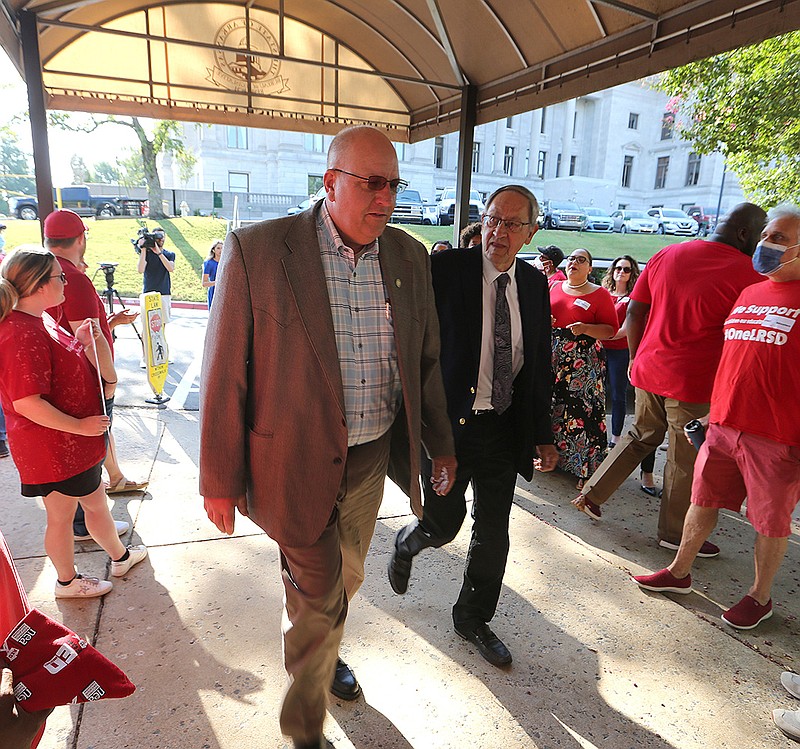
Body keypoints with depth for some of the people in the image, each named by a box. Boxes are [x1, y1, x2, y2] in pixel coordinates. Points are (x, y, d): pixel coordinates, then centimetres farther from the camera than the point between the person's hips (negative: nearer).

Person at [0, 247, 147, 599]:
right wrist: (80, 425, -23)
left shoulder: (40, 320, 6)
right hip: (52, 447, -9)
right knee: (61, 515, 13)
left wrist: (81, 342, 2)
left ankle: (120, 556, 39)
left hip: (74, 441, 9)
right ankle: (67, 581, 36)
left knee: (95, 500, 21)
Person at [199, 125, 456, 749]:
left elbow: (427, 361, 8)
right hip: (299, 463, -4)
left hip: (372, 457, 5)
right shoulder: (257, 250, -15)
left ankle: (322, 650, 58)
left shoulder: (410, 257, 0)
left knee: (345, 578, 25)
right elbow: (225, 374, -12)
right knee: (318, 596, 10)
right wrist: (220, 481, -7)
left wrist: (442, 445, 14)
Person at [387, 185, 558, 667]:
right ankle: (405, 545, 44)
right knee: (443, 523, 6)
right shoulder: (446, 269, -10)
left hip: (506, 428, 4)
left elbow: (541, 365, 9)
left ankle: (473, 618, 37)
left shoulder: (535, 284, 5)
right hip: (449, 422, -4)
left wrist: (542, 435, 8)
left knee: (493, 532, 13)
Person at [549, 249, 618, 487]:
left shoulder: (599, 294, -1)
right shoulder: (553, 287, 12)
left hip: (583, 362, -4)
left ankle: (585, 467, 5)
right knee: (549, 405, 9)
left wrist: (586, 329, -19)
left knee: (582, 410, -6)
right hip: (551, 356, 4)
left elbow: (611, 329, -3)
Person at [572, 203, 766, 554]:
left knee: (640, 436, 23)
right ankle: (675, 533, 26)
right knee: (685, 459, 10)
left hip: (648, 369, 5)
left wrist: (636, 358, 15)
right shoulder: (748, 272, -11)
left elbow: (634, 312, 7)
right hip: (693, 380, -5)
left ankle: (591, 494, 27)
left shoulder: (665, 255, 4)